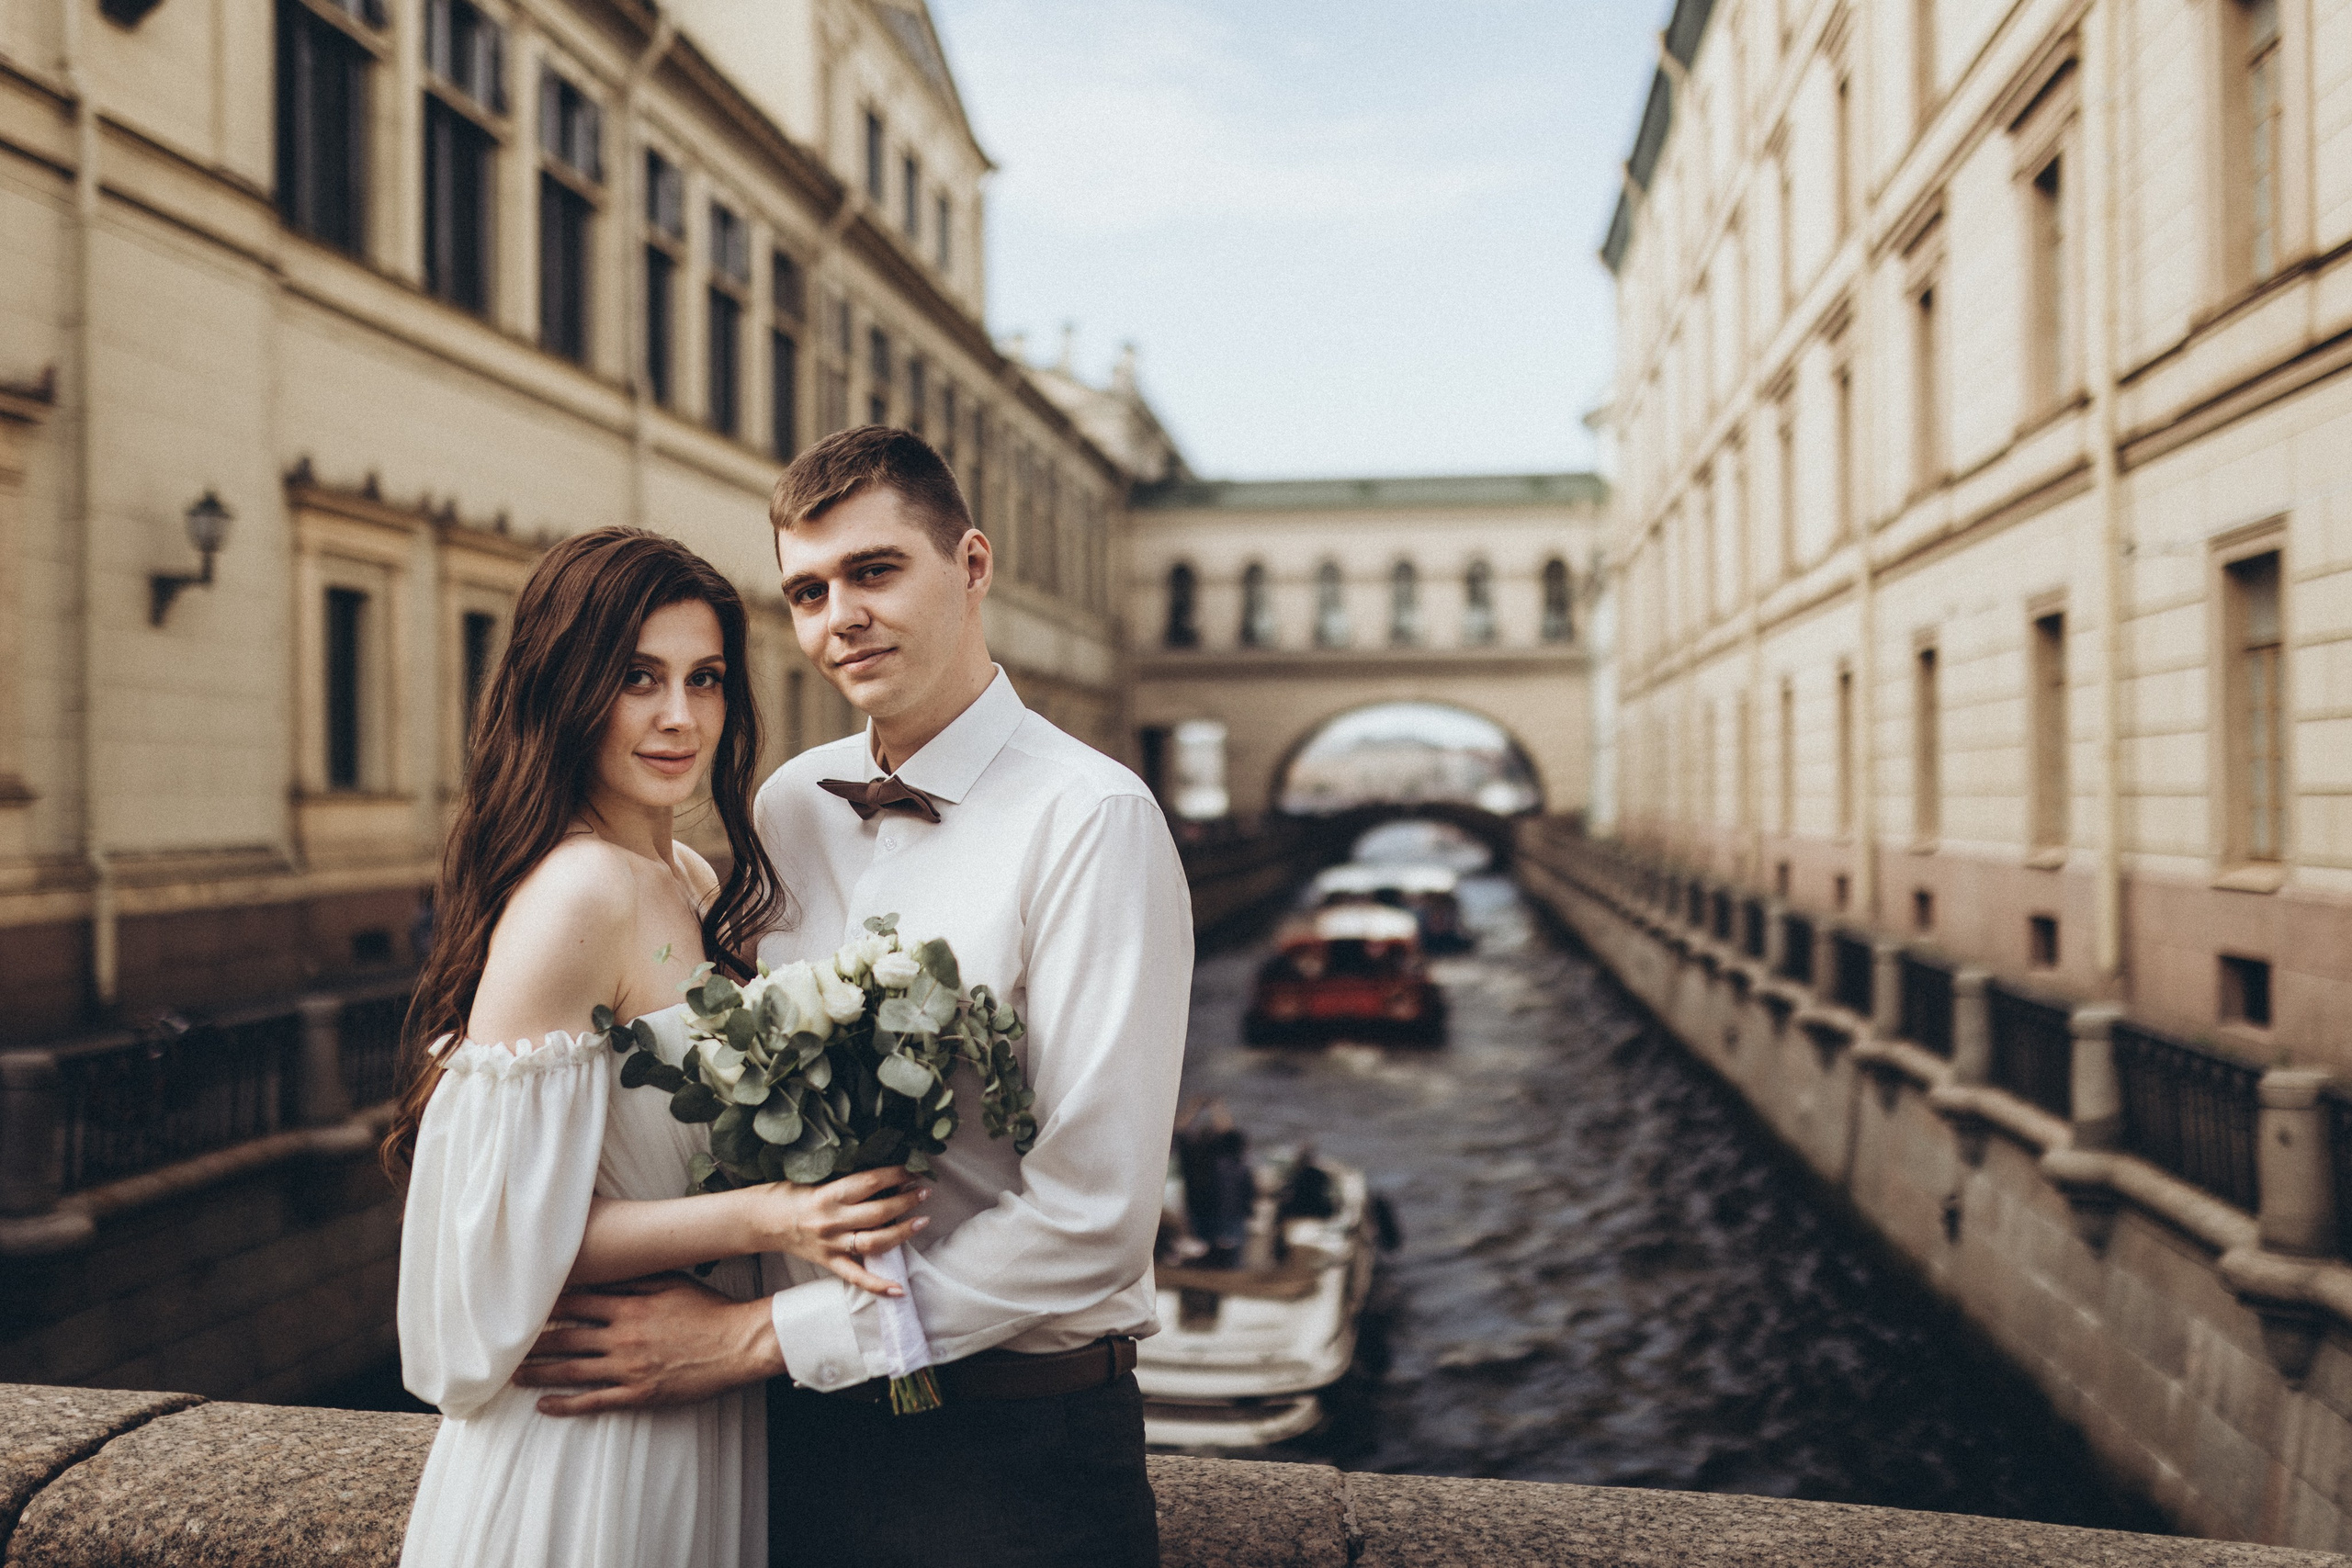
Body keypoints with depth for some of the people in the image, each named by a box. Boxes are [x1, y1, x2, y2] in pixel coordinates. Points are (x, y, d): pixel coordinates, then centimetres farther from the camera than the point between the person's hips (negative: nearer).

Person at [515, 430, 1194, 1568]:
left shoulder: (1092, 820, -16)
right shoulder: (786, 808, 3)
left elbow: (1090, 1216, -20)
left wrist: (756, 1339, -16)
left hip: (1015, 1444, -5)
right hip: (805, 1421, 5)